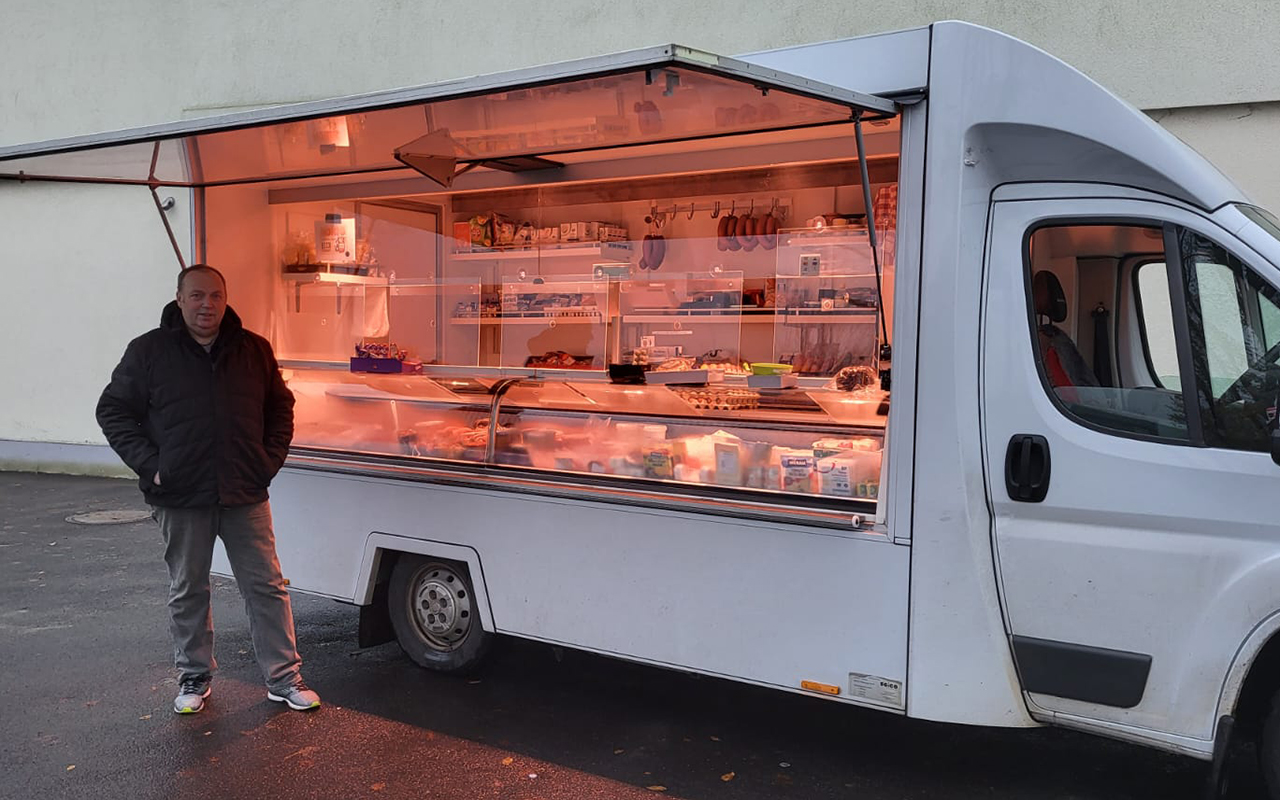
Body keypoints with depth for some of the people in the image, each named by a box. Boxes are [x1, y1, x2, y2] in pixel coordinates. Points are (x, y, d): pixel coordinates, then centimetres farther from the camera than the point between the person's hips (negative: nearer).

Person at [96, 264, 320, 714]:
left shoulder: (254, 350, 5)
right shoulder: (148, 352, -1)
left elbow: (280, 407, 14)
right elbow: (113, 411, 3)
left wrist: (271, 460, 3)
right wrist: (149, 464, -7)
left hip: (245, 494, 1)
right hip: (180, 498, -1)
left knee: (267, 586, 4)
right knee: (187, 592, 12)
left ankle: (284, 679, 15)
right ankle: (194, 677, 29)